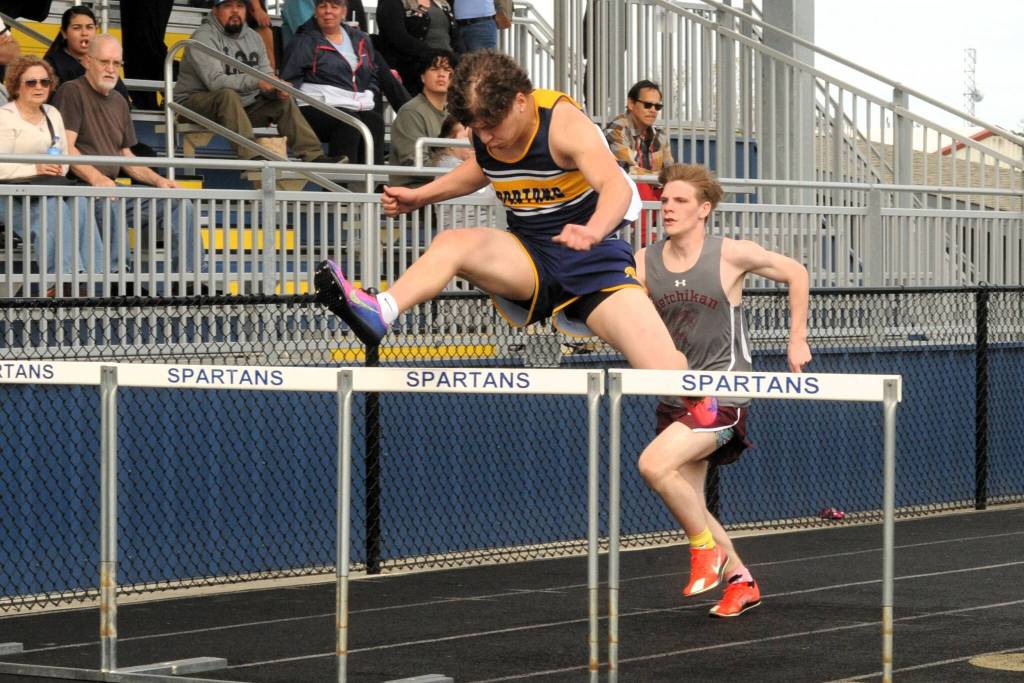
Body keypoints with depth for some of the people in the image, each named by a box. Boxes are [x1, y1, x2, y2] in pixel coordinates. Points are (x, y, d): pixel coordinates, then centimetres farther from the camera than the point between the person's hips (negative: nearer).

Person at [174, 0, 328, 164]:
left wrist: (276, 89, -19)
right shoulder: (204, 37, -14)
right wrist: (256, 81, -36)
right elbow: (215, 81, -27)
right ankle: (251, 157, -48)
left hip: (242, 106, 7)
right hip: (198, 102, -7)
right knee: (228, 95, -36)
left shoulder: (252, 37, 9)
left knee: (284, 100, -6)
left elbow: (266, 76, 5)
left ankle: (314, 156, -11)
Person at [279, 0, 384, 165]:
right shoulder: (304, 42, 9)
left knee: (375, 121, -29)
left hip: (359, 108, 4)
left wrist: (369, 99, 12)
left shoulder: (361, 40, 24)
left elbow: (373, 77, 30)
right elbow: (289, 79, 2)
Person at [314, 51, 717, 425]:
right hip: (529, 258, 5)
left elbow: (616, 186, -37)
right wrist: (421, 196, 12)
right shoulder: (486, 132, -3)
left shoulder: (562, 122, -21)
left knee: (667, 371, -23)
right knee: (450, 244, -25)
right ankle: (378, 314, -46)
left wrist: (593, 231, -58)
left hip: (592, 257, -4)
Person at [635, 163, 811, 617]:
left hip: (723, 393, -6)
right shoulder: (643, 263, 2)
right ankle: (739, 581, 30)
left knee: (654, 464, -25)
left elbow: (795, 273, 7)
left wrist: (797, 340, 8)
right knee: (688, 505, 10)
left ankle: (707, 549, -5)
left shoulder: (731, 255, -7)